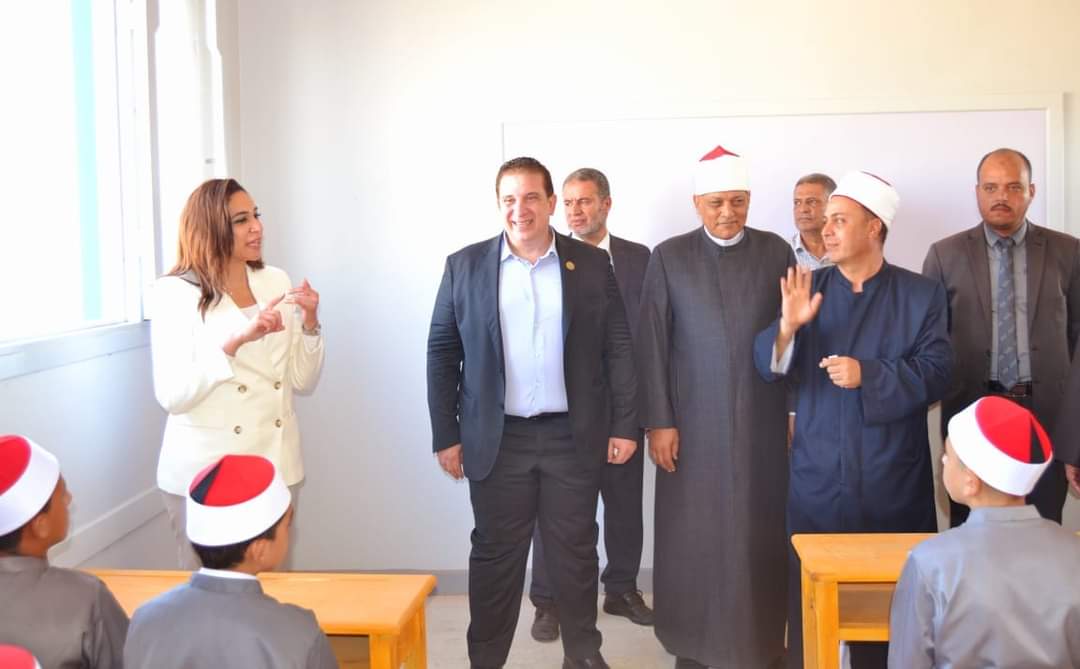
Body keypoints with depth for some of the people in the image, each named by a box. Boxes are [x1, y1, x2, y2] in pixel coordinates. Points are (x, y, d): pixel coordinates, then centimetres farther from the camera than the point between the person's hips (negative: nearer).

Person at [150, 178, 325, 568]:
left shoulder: (276, 282, 6)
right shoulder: (176, 292, -7)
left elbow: (303, 382, 7)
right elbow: (171, 396, -15)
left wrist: (309, 323, -9)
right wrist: (237, 339, -23)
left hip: (276, 465, 4)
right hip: (206, 470, -4)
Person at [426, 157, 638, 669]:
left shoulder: (592, 264, 1)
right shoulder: (464, 266, 1)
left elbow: (619, 349, 3)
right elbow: (442, 354, 2)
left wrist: (624, 426, -1)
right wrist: (446, 435, -1)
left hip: (573, 436, 1)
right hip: (497, 439, 0)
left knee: (575, 551, 11)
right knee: (495, 554, 8)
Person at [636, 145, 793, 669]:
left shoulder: (777, 251, 4)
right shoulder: (669, 256, 1)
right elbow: (652, 345, -1)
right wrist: (659, 421, -5)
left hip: (761, 421, 1)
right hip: (693, 422, -1)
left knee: (760, 535, 5)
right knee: (694, 538, 5)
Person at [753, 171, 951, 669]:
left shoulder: (921, 295, 0)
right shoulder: (807, 290, 5)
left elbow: (935, 373, -8)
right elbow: (769, 368, -3)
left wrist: (868, 374, -20)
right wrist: (788, 326, -21)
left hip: (892, 480, -1)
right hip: (816, 478, 1)